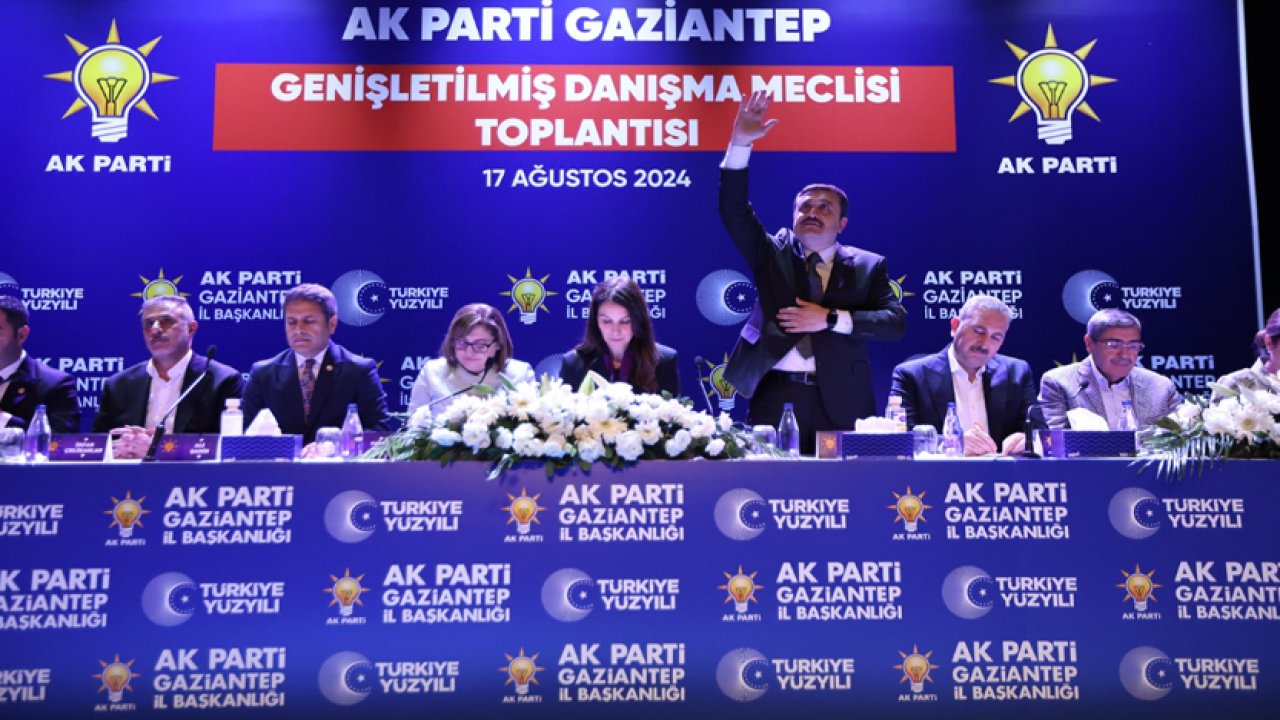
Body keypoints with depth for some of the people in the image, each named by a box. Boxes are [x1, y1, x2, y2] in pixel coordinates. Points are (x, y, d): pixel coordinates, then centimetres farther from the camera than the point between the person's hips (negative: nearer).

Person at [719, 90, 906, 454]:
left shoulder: (868, 265, 10)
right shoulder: (772, 254, 12)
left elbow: (896, 322, -1)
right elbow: (733, 209, 0)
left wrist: (831, 319, -12)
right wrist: (740, 144, -11)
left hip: (840, 402, 0)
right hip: (775, 395, 0)